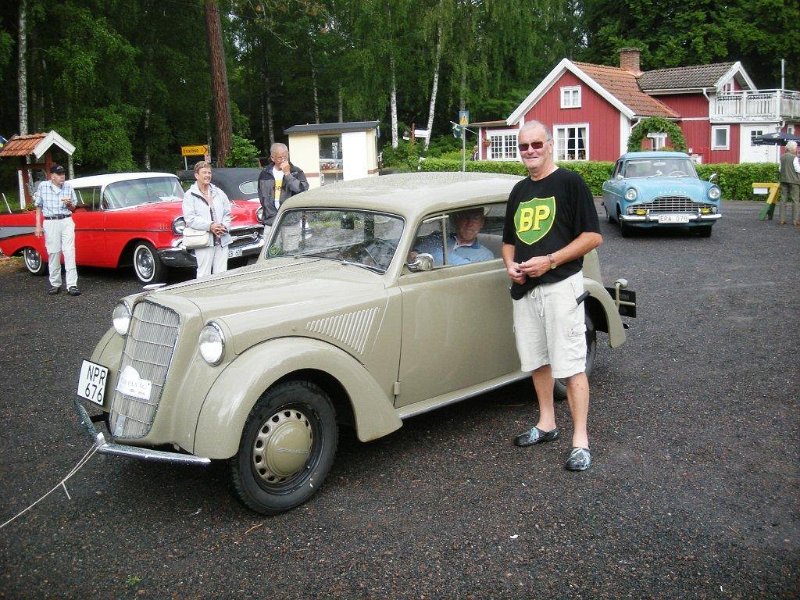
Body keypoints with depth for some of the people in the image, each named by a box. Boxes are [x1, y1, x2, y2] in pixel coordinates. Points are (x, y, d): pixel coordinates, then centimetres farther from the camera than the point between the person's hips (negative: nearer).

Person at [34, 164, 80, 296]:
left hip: (67, 222, 0)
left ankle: (72, 285, -9)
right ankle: (55, 284, 15)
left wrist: (69, 204, -10)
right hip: (50, 222, 0)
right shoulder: (43, 186, 1)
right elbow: (39, 207, 8)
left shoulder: (68, 187, 4)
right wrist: (38, 226, 3)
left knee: (69, 252, -7)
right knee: (53, 253, 4)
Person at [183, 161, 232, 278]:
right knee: (204, 276, -4)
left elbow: (227, 213, 13)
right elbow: (189, 218, -9)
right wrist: (210, 226, -18)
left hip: (222, 240, 4)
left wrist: (224, 226, -7)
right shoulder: (190, 195, 1)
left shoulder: (219, 193, 16)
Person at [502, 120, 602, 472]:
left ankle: (580, 441, -1)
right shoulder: (519, 191, 15)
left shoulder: (570, 182, -5)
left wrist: (550, 260, -17)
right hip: (524, 288, 7)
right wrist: (510, 265, 2)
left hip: (560, 285, -7)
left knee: (571, 364, -6)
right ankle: (546, 424, 29)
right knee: (537, 361, 15)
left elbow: (593, 236, -9)